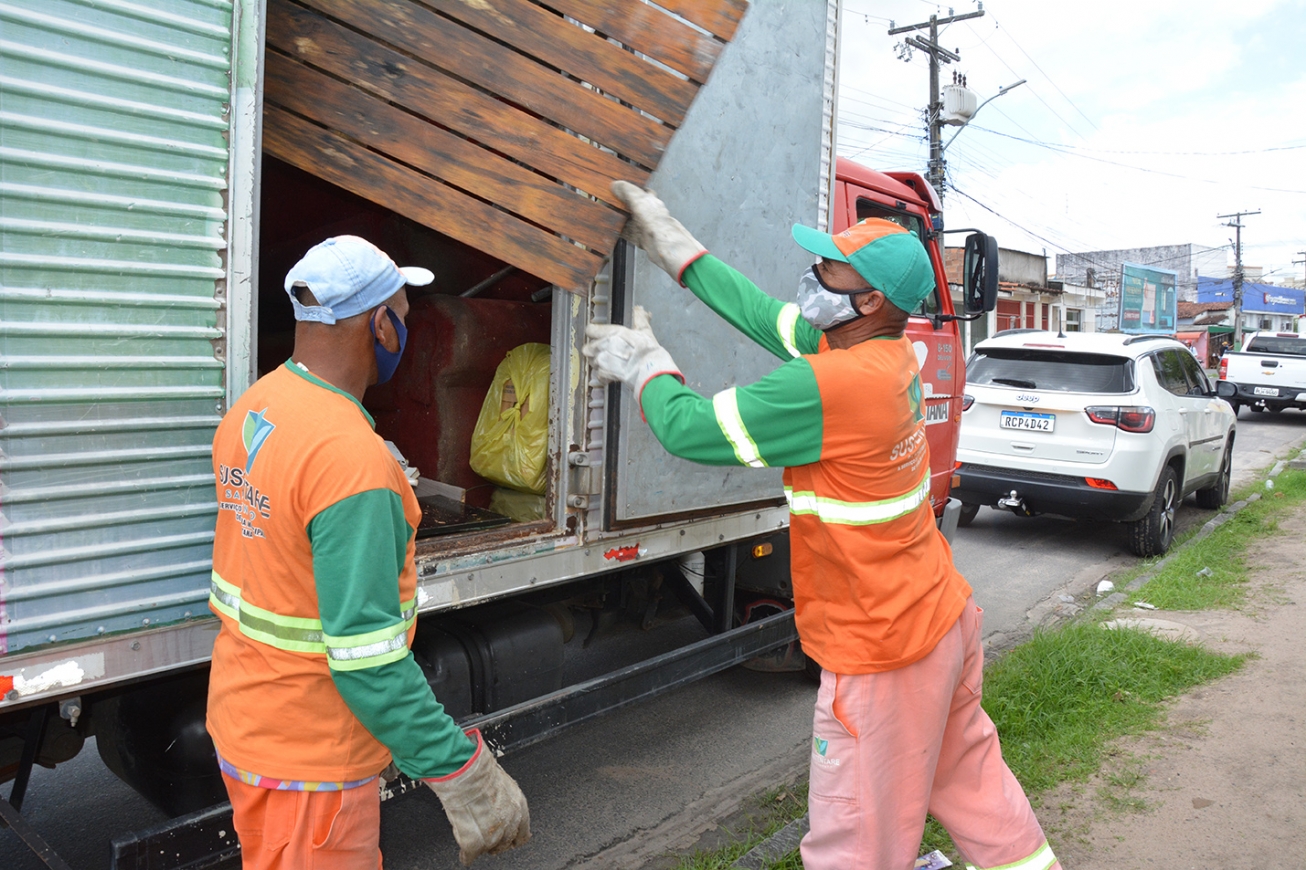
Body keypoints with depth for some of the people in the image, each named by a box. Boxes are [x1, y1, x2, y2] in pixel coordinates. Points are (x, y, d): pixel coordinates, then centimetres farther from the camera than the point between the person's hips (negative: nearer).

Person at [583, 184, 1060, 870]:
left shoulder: (825, 386, -27)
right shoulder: (890, 355, 0)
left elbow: (688, 428, -19)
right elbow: (766, 315, 9)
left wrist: (643, 365, 1)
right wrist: (672, 246, 14)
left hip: (883, 651, -9)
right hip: (945, 615, 9)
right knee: (968, 775, 27)